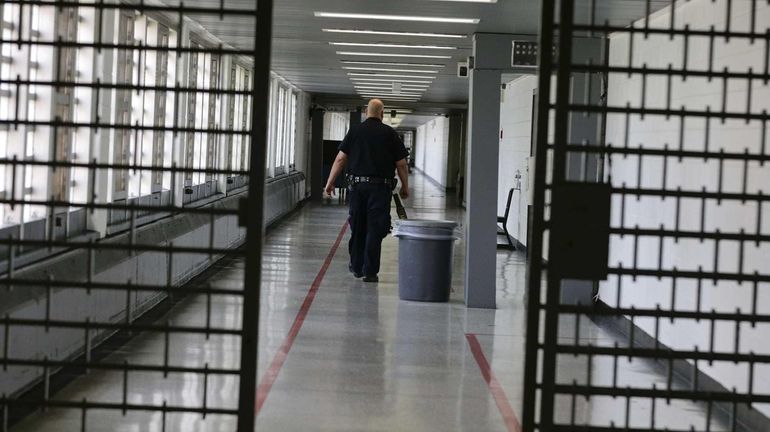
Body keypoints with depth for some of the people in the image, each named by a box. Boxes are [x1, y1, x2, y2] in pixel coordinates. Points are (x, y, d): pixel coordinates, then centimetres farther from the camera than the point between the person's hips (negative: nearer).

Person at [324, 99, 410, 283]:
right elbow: (401, 164, 2)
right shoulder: (390, 133, 0)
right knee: (375, 229, -1)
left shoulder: (355, 131, 3)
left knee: (357, 228, 14)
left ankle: (357, 266, 23)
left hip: (357, 185, 2)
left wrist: (330, 182, 4)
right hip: (380, 187, -2)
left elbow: (340, 159, -1)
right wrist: (405, 187, 13)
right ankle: (370, 271, -2)